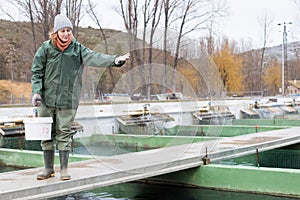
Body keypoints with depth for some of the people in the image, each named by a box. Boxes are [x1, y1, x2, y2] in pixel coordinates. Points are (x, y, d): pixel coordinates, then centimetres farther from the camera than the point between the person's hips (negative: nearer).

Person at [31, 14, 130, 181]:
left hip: (67, 99, -1)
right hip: (47, 98, 1)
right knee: (47, 134, 8)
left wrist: (115, 60, -28)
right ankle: (48, 168, 20)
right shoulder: (46, 48, 1)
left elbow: (94, 57, -12)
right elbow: (37, 71, 4)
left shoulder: (77, 48, 2)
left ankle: (64, 169, 13)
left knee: (64, 134, 3)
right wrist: (36, 92, -6)